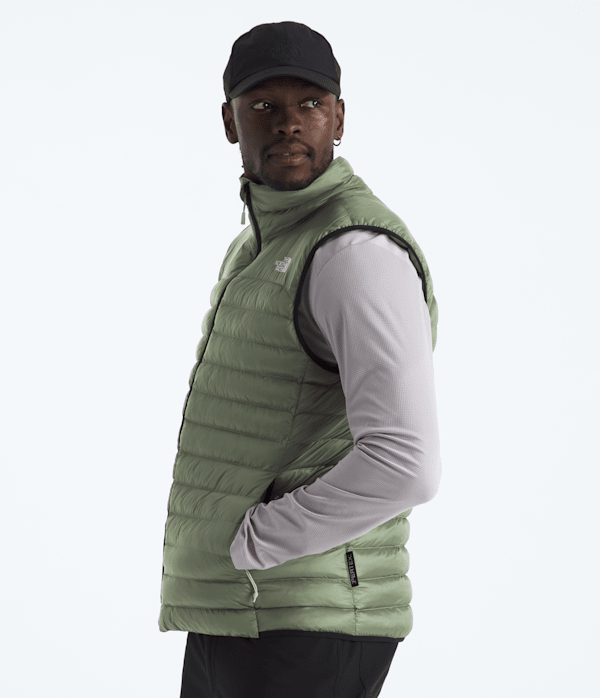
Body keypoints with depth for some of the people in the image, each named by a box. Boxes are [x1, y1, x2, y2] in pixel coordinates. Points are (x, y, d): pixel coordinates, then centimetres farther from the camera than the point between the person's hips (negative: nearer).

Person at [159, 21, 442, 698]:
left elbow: (403, 465, -28)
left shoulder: (360, 253, -16)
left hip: (305, 634, -10)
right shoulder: (259, 252, 17)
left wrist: (247, 545, -16)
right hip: (231, 619, 10)